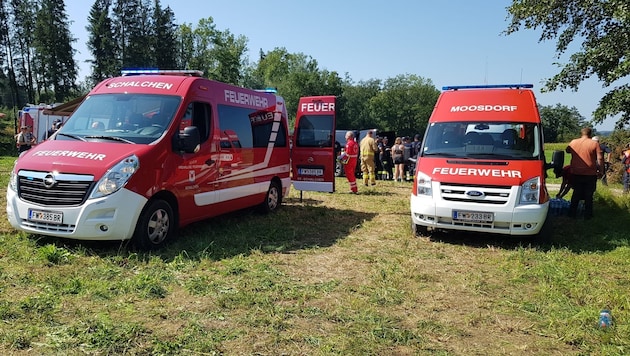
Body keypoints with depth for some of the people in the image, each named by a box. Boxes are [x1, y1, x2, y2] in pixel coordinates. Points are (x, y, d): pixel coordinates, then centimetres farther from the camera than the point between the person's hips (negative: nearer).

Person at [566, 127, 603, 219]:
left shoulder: (573, 142, 2)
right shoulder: (594, 143, -7)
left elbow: (567, 150, 22)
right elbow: (600, 158, -9)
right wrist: (600, 171, 0)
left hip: (576, 174, 3)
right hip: (590, 174, -2)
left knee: (576, 194, 14)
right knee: (588, 195, 9)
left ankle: (572, 213, 17)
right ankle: (587, 215, 14)